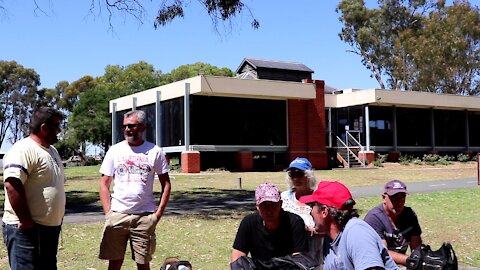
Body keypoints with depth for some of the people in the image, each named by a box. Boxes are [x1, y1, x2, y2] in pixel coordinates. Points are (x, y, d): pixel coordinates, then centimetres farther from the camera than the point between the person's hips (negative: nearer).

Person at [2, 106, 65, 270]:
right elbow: (12, 186, -26)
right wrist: (26, 222, -23)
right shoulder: (23, 150, -16)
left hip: (51, 227, 10)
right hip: (26, 230, -10)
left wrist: (59, 216, 17)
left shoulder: (52, 151, 16)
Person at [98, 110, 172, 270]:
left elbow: (166, 184, 5)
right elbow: (104, 184, 7)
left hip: (145, 216, -1)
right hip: (117, 215, 1)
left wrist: (159, 213, -4)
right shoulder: (115, 151, 5)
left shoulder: (154, 151, 2)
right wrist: (108, 213, -3)